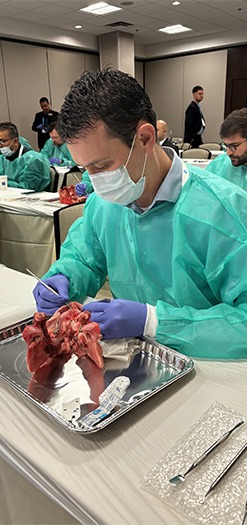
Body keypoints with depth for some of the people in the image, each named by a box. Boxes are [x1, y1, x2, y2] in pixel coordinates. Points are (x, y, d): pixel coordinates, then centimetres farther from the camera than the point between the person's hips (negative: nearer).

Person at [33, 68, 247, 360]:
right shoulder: (102, 202, 1)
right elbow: (82, 256, 15)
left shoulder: (222, 211, -21)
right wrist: (63, 279, -8)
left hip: (199, 369, -4)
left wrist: (151, 320, -28)